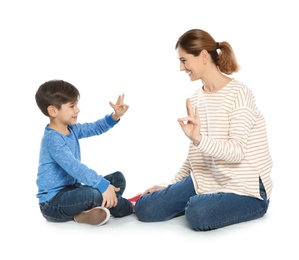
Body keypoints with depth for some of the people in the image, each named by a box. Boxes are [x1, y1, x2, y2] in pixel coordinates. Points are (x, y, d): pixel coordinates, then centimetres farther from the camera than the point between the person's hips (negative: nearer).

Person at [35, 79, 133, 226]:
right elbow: (74, 167, -34)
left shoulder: (72, 129, 7)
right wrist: (103, 185, -39)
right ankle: (129, 207, -9)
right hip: (52, 203, -10)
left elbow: (95, 128, 19)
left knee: (118, 178, 10)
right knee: (91, 194, -37)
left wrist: (115, 116, 0)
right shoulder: (52, 139, -23)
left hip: (72, 190, 10)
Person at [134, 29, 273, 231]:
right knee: (145, 209, -6)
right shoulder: (195, 99, 7)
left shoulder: (238, 93, -15)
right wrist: (171, 187, 10)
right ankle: (203, 201, 13)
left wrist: (198, 139, -40)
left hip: (245, 188, -6)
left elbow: (236, 152, -24)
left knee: (198, 214, -35)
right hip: (206, 181, 7)